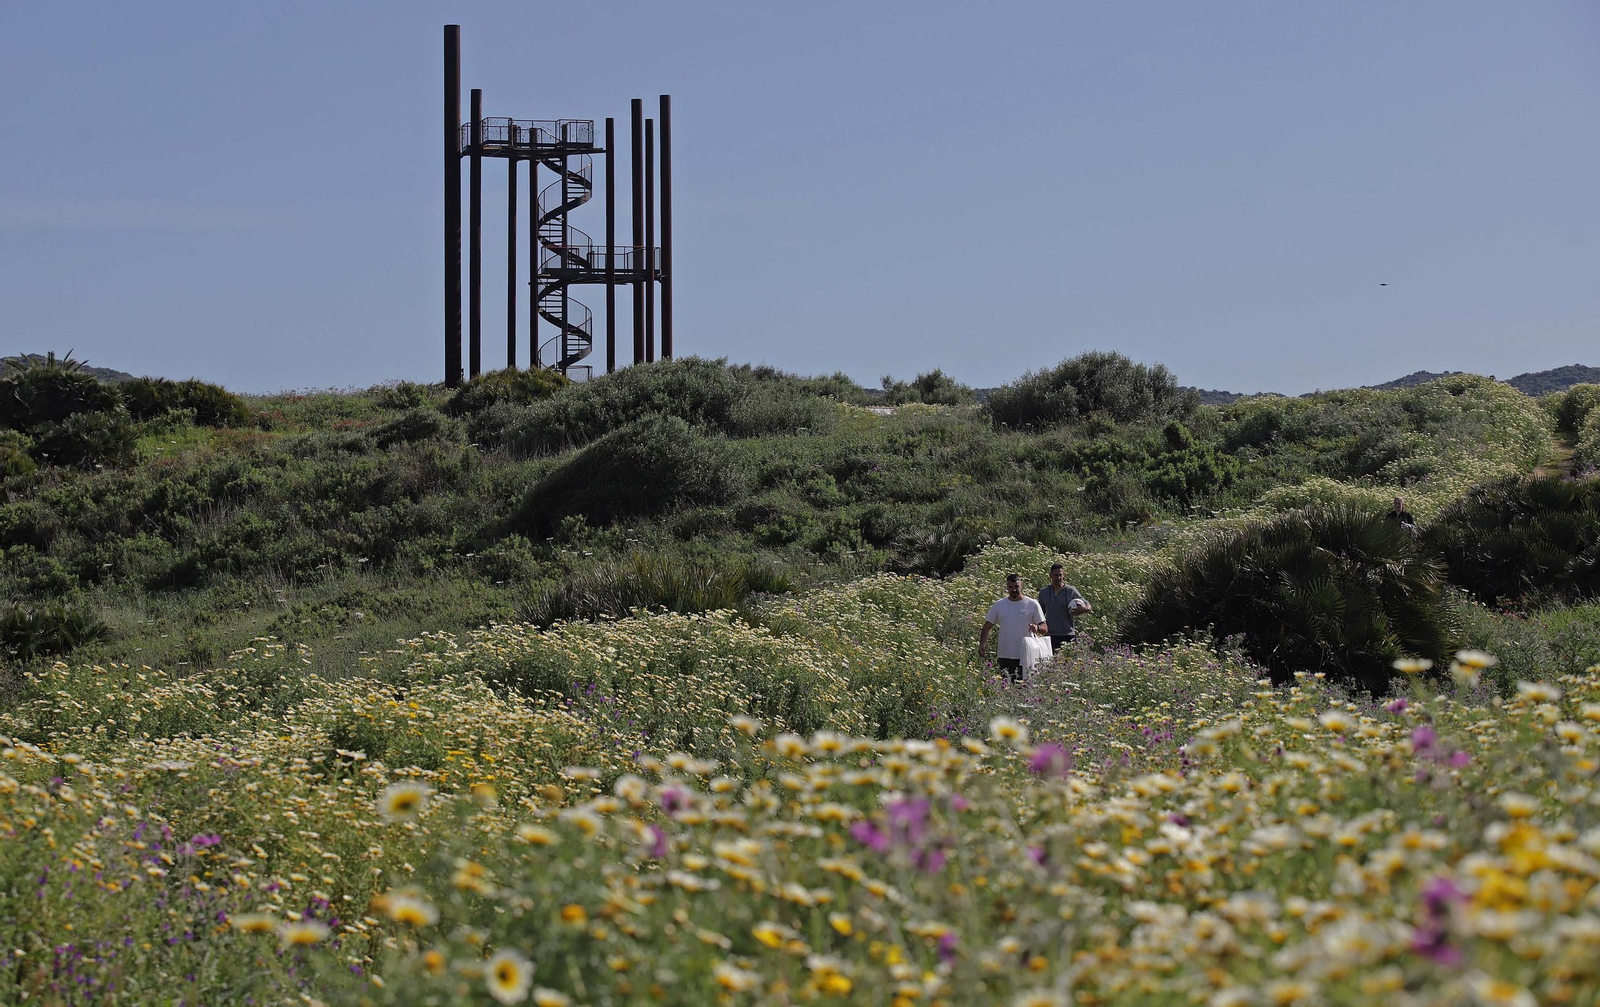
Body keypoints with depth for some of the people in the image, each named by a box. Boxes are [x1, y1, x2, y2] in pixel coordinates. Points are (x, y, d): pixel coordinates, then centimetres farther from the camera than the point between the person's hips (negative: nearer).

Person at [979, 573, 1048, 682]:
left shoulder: (1032, 605, 2)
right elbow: (987, 627, 13)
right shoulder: (998, 605, 9)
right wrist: (982, 644, -3)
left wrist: (1037, 628, -22)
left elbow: (1045, 629, 2)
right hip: (1005, 657, 2)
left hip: (1026, 657, -2)